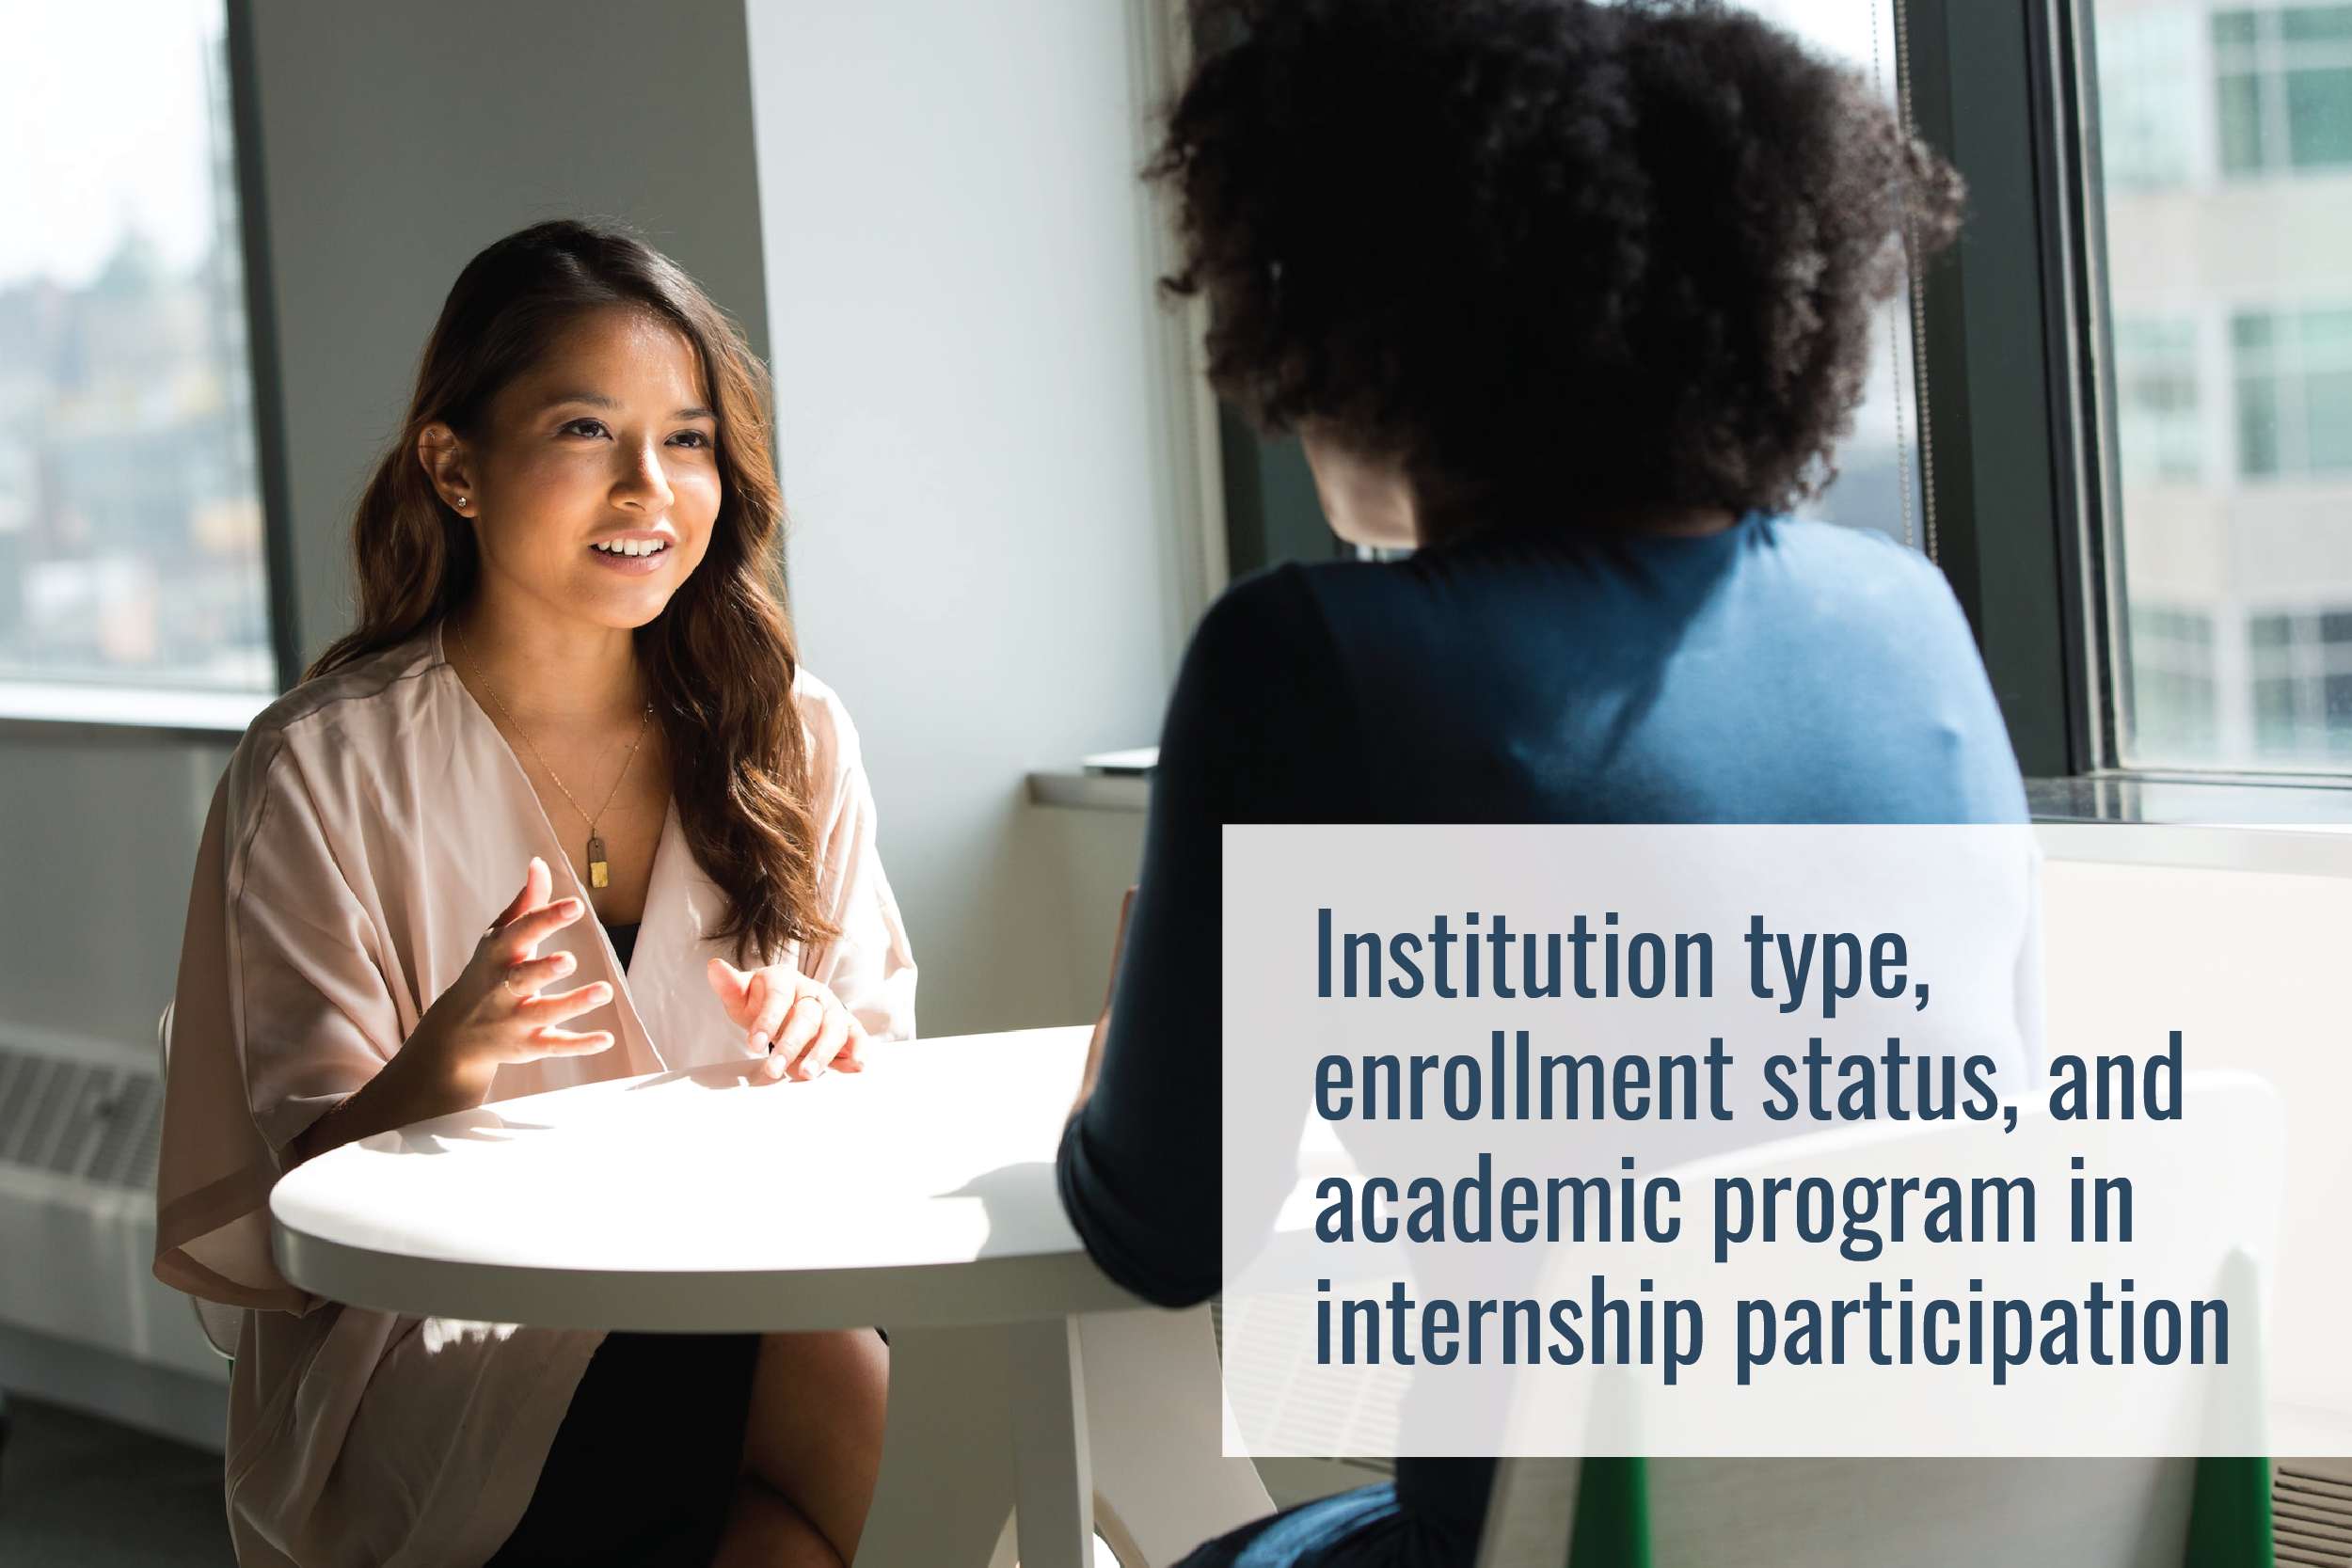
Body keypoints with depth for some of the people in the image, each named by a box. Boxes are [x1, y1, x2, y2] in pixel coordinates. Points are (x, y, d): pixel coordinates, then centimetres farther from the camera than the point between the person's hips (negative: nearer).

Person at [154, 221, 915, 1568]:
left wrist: (826, 1047, -10)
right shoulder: (325, 771, -2)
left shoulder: (785, 735, 8)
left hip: (747, 1306, 4)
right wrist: (446, 1064, -24)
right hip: (439, 1348, -4)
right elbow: (304, 1195, -4)